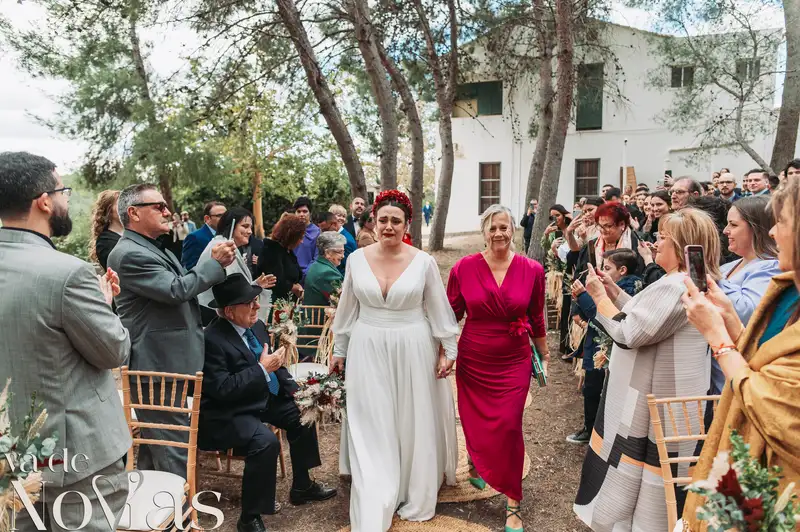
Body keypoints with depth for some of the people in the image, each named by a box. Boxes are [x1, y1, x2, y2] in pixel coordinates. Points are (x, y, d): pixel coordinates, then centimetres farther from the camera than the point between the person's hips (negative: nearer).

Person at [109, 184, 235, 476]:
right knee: (174, 455, -3)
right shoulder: (128, 254, -16)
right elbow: (176, 289, -24)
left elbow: (183, 289, 22)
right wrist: (216, 263, -15)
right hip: (159, 367, -10)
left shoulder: (157, 250, 14)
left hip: (164, 365, 10)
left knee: (152, 451, 21)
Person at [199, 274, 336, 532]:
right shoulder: (212, 339, -24)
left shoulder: (257, 326, 1)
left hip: (264, 399, 9)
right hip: (228, 413, -9)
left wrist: (297, 391, -2)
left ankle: (302, 486, 27)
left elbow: (273, 365, 11)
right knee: (266, 441, -30)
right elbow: (222, 389, -28)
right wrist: (262, 370, -28)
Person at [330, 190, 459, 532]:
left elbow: (439, 310, 1)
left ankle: (415, 498, 30)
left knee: (414, 424, 10)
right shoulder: (357, 259, -1)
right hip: (368, 351, 1)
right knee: (371, 430, 5)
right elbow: (347, 310, 6)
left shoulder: (423, 262, -6)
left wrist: (448, 350, 1)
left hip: (412, 351, -1)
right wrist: (339, 350, 10)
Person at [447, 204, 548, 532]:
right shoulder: (464, 268, -9)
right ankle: (476, 464, 50)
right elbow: (451, 314, 1)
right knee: (474, 424, 14)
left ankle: (512, 504, 16)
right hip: (473, 361, 1)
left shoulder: (532, 270, -6)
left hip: (514, 363, 0)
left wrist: (544, 355, 15)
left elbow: (537, 319, 6)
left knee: (509, 427, -2)